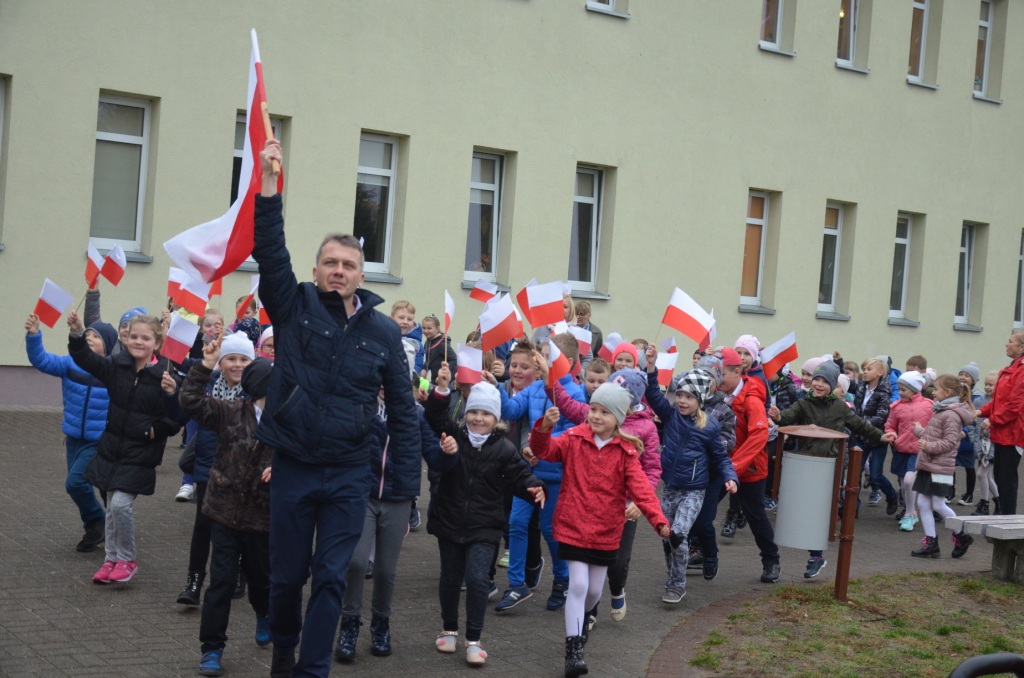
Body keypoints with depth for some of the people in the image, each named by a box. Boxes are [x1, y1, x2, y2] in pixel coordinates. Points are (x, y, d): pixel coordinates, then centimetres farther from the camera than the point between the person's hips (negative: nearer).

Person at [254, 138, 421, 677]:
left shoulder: (384, 332, 0)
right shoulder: (294, 307, -1)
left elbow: (403, 410, 2)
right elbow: (270, 252, -15)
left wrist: (407, 483, -2)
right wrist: (269, 184, -25)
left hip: (348, 476, 0)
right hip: (293, 467, 0)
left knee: (331, 580, 2)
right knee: (287, 575, 12)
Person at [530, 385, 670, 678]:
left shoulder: (626, 452, -4)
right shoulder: (574, 439, -4)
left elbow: (640, 489, -12)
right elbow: (545, 450, -17)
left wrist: (658, 520, -26)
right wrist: (544, 427, -38)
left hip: (606, 532, 2)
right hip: (573, 526, -2)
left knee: (594, 589, 14)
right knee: (578, 585, -10)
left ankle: (582, 620, 47)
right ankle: (573, 650, -2)